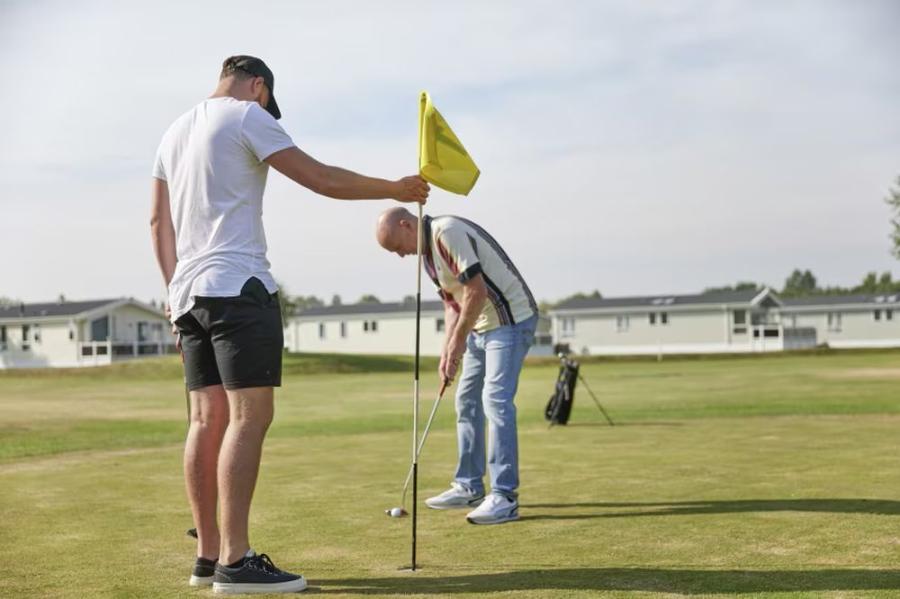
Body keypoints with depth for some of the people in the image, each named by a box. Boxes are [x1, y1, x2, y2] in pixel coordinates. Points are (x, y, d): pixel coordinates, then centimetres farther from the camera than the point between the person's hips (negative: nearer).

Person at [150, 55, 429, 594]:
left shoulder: (176, 130, 23)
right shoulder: (246, 116, -2)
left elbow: (159, 221, 23)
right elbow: (322, 178, -6)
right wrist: (398, 189, 3)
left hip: (190, 291, 9)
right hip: (237, 285, -9)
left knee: (208, 419, 7)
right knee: (250, 415, -12)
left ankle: (209, 555, 9)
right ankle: (235, 562, -16)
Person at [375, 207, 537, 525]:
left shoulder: (448, 233, -20)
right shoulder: (428, 251, 11)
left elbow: (477, 291, -25)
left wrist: (458, 340, -14)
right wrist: (447, 351, 4)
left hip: (510, 320, -10)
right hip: (480, 326, 10)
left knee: (496, 400, -17)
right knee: (467, 402, 12)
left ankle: (505, 496, -15)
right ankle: (469, 487, 21)